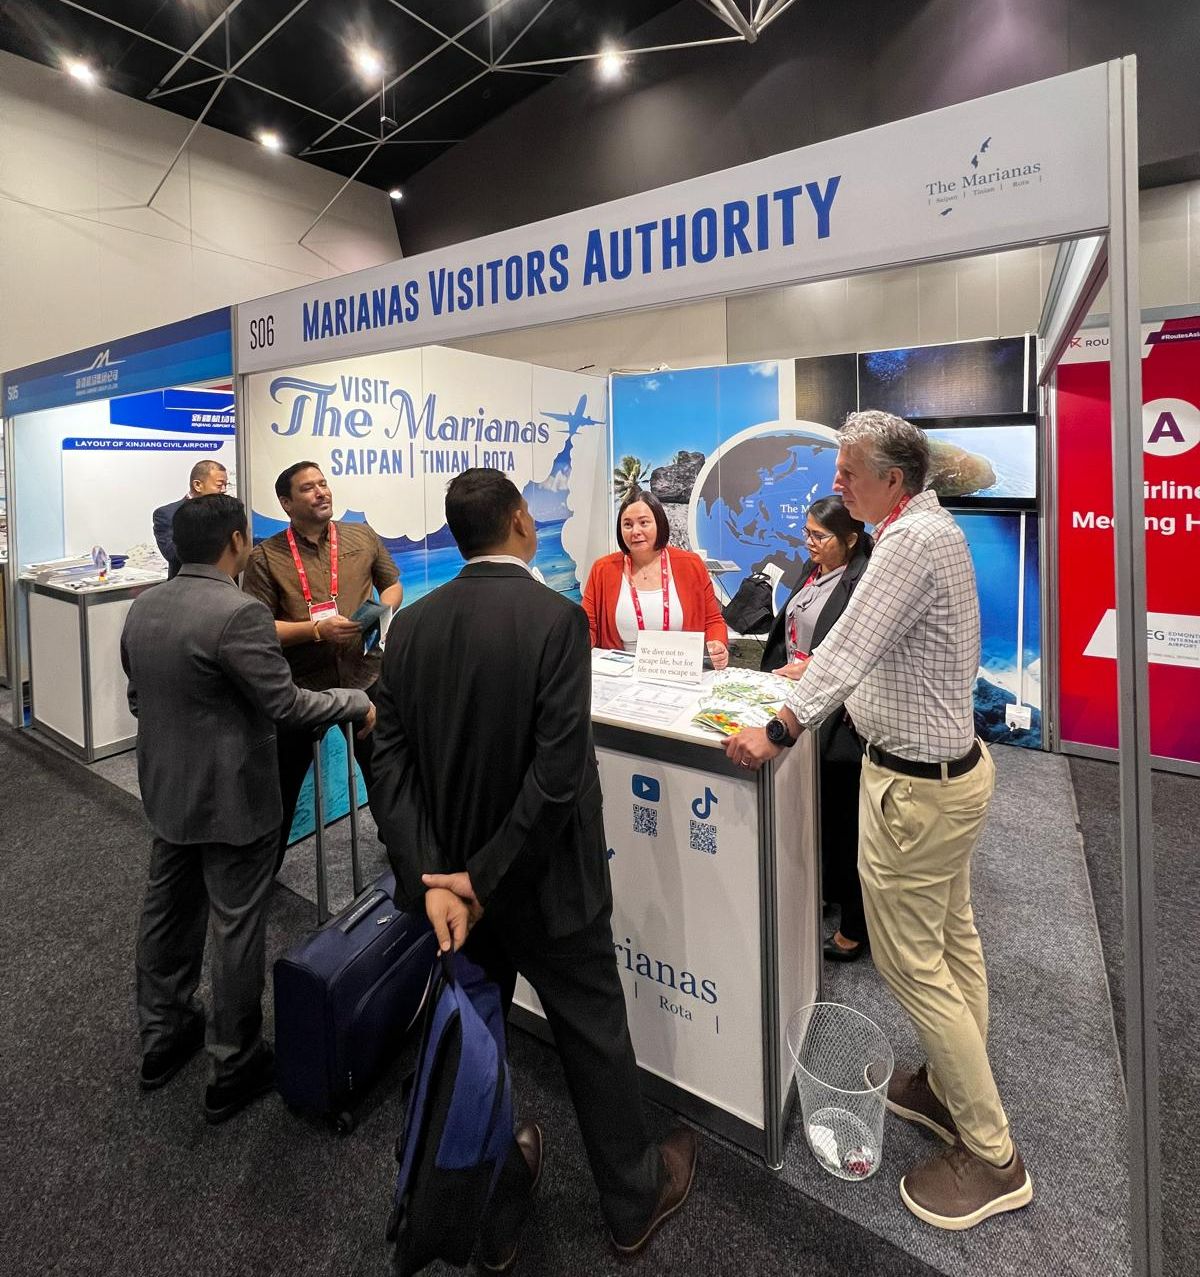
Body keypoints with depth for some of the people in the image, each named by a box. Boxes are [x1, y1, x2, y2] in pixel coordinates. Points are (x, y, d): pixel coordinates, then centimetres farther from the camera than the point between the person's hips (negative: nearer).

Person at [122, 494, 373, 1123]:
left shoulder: (142, 607, 2)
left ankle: (161, 1037, 41)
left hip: (167, 790, 8)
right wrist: (359, 702, -10)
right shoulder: (239, 612, -24)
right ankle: (234, 1068, 23)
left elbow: (138, 697, 12)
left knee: (167, 913, 22)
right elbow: (285, 705, -23)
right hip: (232, 799, -8)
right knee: (236, 931, 7)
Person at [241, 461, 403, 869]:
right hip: (300, 686, -2)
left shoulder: (363, 536, 2)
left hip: (364, 676, 3)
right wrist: (317, 629, -21)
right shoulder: (266, 557, -7)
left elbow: (392, 584, 12)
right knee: (283, 783, 13)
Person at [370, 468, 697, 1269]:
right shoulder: (557, 617, -20)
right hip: (542, 880, -4)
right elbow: (557, 772, -26)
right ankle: (634, 1200, 42)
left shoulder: (411, 625, -4)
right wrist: (484, 878, -17)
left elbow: (391, 762, -9)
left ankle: (493, 1213, 45)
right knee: (594, 1037, 18)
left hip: (448, 877, 5)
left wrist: (433, 876, -13)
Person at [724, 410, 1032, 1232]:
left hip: (916, 786, -10)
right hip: (955, 763, 10)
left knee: (912, 963, 3)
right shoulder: (936, 526, 9)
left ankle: (991, 1158, 20)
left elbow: (852, 644, -28)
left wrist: (781, 730, -26)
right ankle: (955, 1088, 40)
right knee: (953, 939, 21)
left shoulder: (911, 539, -23)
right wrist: (821, 673, 15)